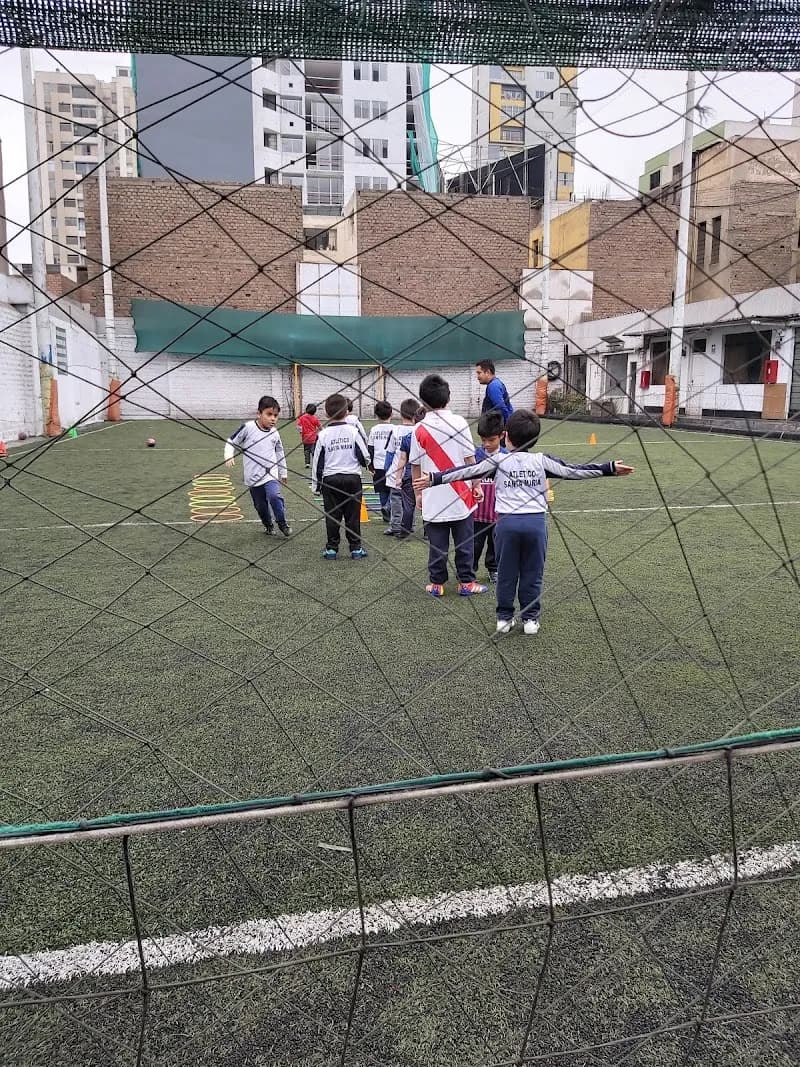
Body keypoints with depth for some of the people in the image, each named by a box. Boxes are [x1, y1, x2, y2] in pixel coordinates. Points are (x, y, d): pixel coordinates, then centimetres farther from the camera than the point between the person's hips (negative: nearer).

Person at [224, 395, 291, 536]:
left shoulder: (275, 433, 1)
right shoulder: (247, 428, -11)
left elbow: (280, 454, 15)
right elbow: (231, 442, 0)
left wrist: (283, 473, 22)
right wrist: (229, 456, -17)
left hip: (271, 473, 0)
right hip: (253, 477, 0)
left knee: (274, 496, -24)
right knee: (260, 505, 10)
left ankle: (282, 523, -4)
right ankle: (268, 525, 36)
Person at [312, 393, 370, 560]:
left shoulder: (323, 435, -4)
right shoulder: (353, 432, -6)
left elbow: (317, 461, 1)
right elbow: (365, 458, -3)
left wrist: (316, 484, 10)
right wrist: (365, 463, 22)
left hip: (330, 480, 0)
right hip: (352, 478, 0)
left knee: (332, 515, 7)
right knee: (353, 515, 6)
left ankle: (331, 548, 11)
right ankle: (356, 548, 10)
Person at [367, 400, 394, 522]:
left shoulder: (373, 430, 2)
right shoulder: (393, 429, -7)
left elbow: (369, 449, 4)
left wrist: (371, 466, 12)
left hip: (378, 466, 3)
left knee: (382, 491, 12)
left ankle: (386, 515, 16)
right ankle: (387, 507, -16)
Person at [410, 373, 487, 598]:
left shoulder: (419, 430, -4)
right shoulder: (460, 423, -6)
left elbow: (415, 466, 1)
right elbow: (470, 459, -4)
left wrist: (418, 493, 12)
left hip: (433, 499, 0)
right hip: (461, 495, 0)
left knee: (437, 544, 9)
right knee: (464, 542, 10)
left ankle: (436, 584, 16)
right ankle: (466, 583, 17)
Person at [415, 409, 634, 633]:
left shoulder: (498, 461, 3)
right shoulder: (541, 460, 4)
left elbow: (467, 471, 0)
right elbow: (572, 470, 3)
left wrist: (433, 478, 3)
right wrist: (610, 468, 8)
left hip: (507, 522, 0)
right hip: (536, 522, 0)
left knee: (506, 573, 11)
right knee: (532, 573, 11)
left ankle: (504, 618, 19)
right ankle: (530, 618, 18)